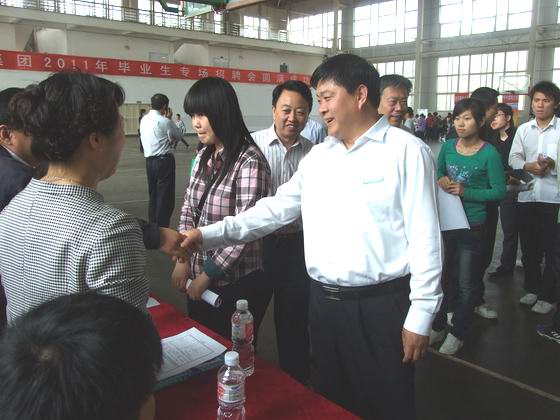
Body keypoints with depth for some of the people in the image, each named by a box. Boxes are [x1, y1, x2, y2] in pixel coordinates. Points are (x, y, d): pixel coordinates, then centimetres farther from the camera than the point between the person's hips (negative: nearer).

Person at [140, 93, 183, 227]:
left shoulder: (144, 120, 8)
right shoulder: (165, 121, -14)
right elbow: (178, 136, -1)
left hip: (149, 160, 7)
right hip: (164, 161, -7)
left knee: (153, 195, 15)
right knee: (165, 197, 0)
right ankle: (162, 229, 3)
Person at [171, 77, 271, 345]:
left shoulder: (250, 162, -19)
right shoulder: (203, 157, 4)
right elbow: (188, 209, 9)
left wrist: (207, 275, -14)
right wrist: (182, 260, -2)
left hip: (237, 284, -7)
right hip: (201, 280, 7)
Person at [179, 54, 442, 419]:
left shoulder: (406, 152, -9)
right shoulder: (317, 157, 9)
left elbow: (424, 237, -11)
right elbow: (276, 209, 8)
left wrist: (420, 314, -11)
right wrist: (211, 235, 0)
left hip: (381, 306, -5)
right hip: (324, 303, 6)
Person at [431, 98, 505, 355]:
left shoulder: (489, 154, -13)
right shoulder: (447, 147, 1)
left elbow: (500, 191, -11)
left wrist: (466, 192, -20)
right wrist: (441, 180, -8)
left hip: (472, 226, -4)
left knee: (466, 285, 7)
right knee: (442, 277, 16)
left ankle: (458, 334, 25)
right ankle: (438, 327, 32)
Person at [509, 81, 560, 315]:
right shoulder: (523, 129, 9)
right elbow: (513, 158, 1)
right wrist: (528, 166, -17)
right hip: (527, 195, 3)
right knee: (528, 246, 13)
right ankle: (532, 288, 30)